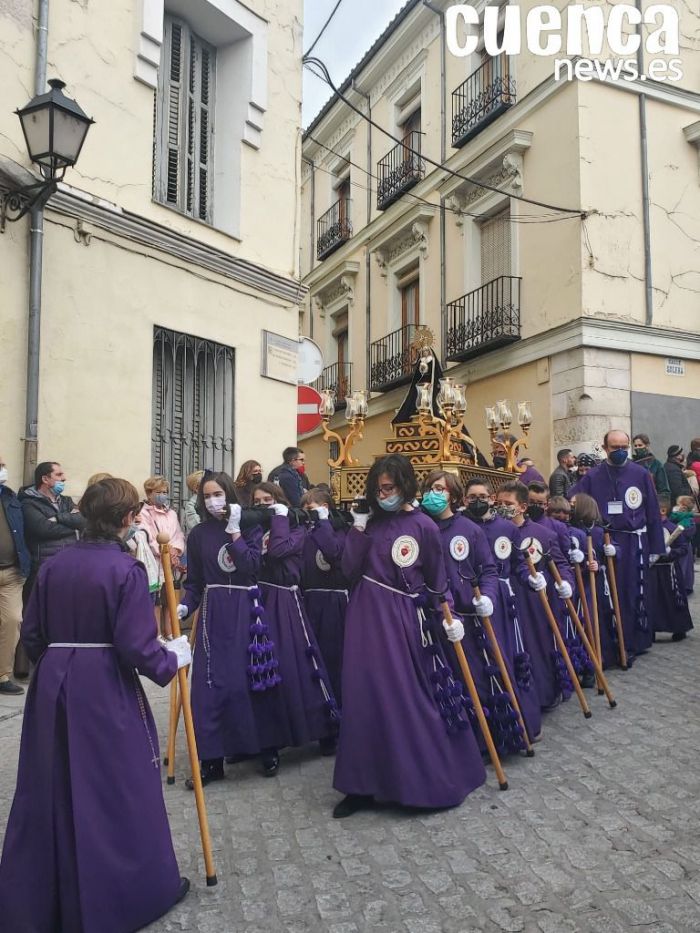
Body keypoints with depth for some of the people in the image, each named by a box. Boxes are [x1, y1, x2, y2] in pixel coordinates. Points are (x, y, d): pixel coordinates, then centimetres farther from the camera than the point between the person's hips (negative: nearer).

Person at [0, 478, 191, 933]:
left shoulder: (53, 564, 2)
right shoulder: (127, 570, -16)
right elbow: (135, 645, -18)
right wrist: (172, 660, -1)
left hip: (53, 686, 6)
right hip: (106, 690, -5)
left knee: (50, 790, 18)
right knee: (118, 788, 10)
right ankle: (129, 892, 27)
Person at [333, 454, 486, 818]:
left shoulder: (423, 526, -6)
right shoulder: (370, 522, 4)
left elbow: (437, 579, 1)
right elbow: (349, 570, -3)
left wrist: (449, 615, -2)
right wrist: (358, 529, -9)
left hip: (405, 617, -3)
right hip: (367, 616, 4)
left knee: (407, 698, 4)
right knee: (367, 695, 7)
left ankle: (430, 779, 24)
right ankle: (365, 784, 19)